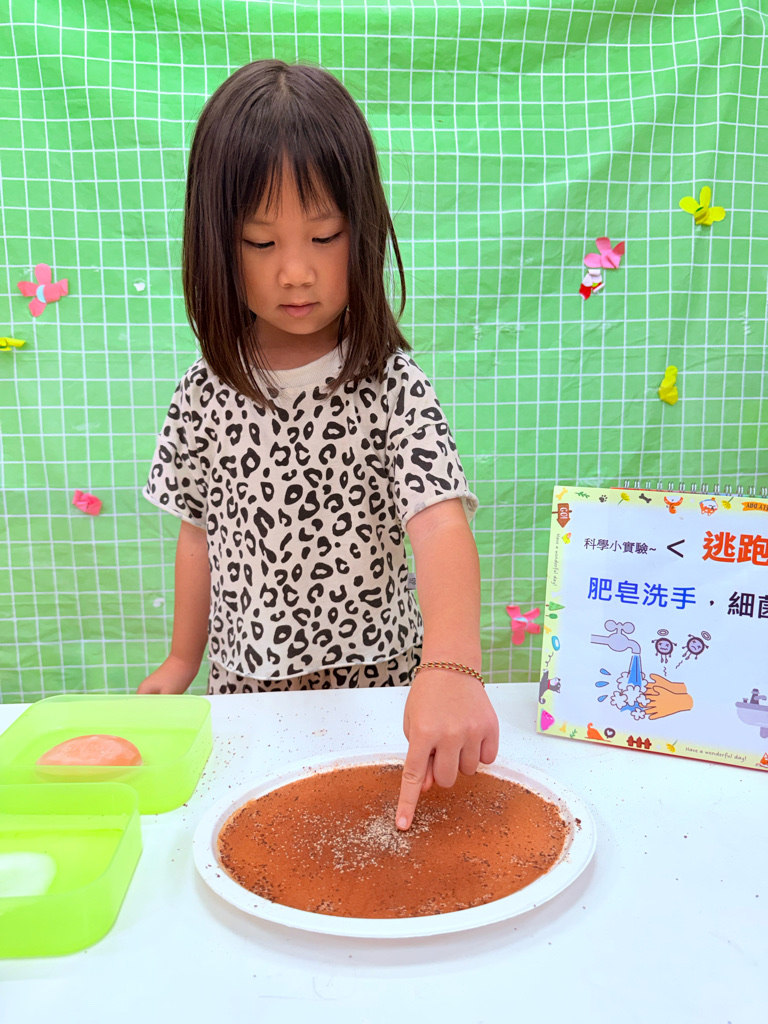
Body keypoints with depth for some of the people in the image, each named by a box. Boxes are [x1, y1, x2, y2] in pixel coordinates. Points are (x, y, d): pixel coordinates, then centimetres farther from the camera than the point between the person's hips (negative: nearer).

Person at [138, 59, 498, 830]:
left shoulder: (393, 387, -16)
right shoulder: (205, 392, -6)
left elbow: (440, 522, -29)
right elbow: (201, 531, 4)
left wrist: (450, 669, -45)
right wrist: (181, 661, 9)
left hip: (379, 684, -2)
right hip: (244, 684, 3)